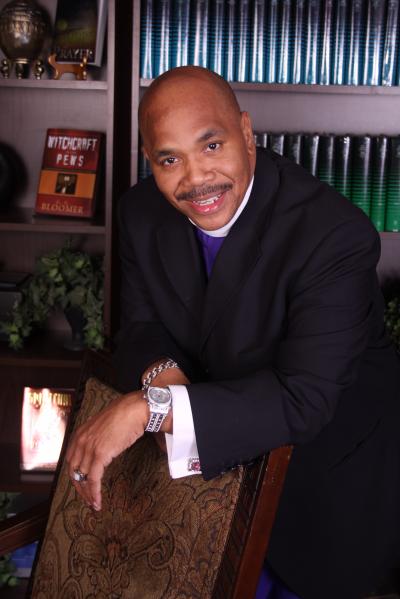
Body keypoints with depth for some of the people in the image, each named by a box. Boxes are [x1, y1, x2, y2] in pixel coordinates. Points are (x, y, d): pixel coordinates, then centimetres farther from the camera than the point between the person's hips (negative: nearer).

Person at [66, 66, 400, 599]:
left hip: (326, 454, -4)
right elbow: (141, 325, -1)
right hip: (221, 442, 5)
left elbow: (304, 399, -34)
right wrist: (161, 371, -26)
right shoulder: (143, 211, -12)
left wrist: (151, 407, -41)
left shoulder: (336, 234, -31)